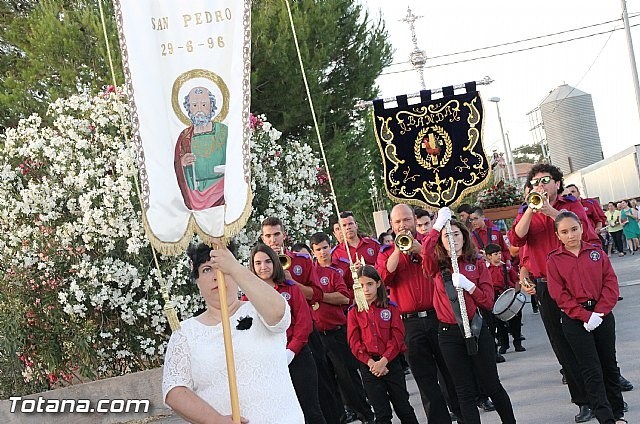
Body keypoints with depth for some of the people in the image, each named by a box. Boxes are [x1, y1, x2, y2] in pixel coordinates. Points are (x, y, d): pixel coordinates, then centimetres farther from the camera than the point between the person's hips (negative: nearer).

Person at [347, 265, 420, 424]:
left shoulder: (390, 307, 2)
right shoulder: (354, 311, 4)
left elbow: (397, 337, -5)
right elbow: (354, 343, -2)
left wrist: (383, 361, -15)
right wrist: (371, 363, -13)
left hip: (391, 363, 0)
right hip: (369, 367, 0)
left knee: (403, 408, 5)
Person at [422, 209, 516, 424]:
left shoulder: (477, 264, 4)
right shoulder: (437, 266, 2)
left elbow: (488, 301, -3)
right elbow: (426, 250, -22)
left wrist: (468, 285, -17)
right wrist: (439, 223, -19)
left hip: (476, 329, 0)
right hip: (449, 334, 0)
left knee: (491, 385, 8)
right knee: (465, 392, 6)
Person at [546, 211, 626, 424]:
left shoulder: (596, 251, 4)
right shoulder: (554, 260, -3)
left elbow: (611, 282, 0)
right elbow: (559, 295, -8)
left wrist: (600, 311, -11)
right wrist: (585, 316, -15)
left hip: (602, 314, 2)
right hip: (575, 320, -2)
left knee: (609, 364, 11)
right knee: (591, 370, -3)